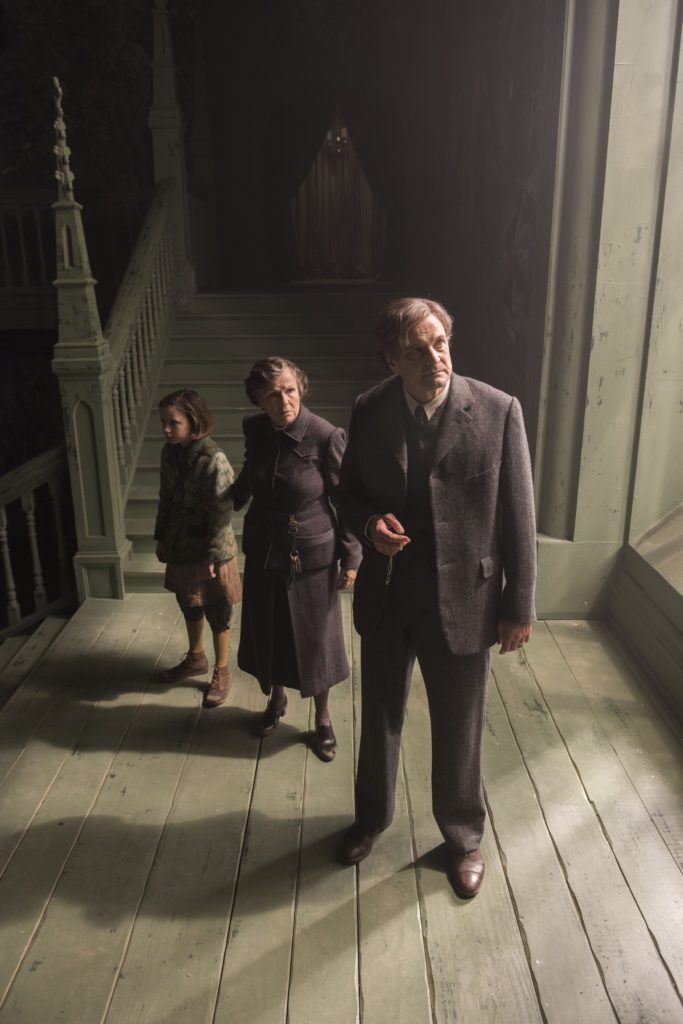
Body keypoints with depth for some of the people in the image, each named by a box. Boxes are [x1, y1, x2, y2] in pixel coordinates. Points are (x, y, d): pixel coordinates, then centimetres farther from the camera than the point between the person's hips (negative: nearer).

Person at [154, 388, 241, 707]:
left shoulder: (213, 460, -23)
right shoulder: (170, 453, -1)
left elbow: (221, 513, -20)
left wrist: (213, 556, -18)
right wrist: (161, 538, 13)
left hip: (210, 551, -7)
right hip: (180, 547, 7)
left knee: (217, 613, 10)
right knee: (189, 606, 23)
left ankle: (221, 672, 29)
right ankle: (195, 658, 46)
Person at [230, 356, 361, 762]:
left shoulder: (327, 436, -21)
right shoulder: (255, 428, -7)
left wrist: (351, 557, -9)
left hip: (312, 553, -4)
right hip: (264, 550, 4)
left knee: (315, 637, 10)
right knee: (268, 632, 18)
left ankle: (323, 719, 32)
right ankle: (276, 699, 45)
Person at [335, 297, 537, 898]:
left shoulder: (498, 411, -13)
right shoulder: (369, 411, -5)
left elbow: (518, 515, -9)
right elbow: (348, 490, 7)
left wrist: (519, 605, -6)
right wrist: (368, 524, -16)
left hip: (463, 601, -2)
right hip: (385, 598, 3)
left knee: (459, 731, 16)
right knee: (380, 720, 22)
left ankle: (463, 836, 43)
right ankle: (372, 818, 49)